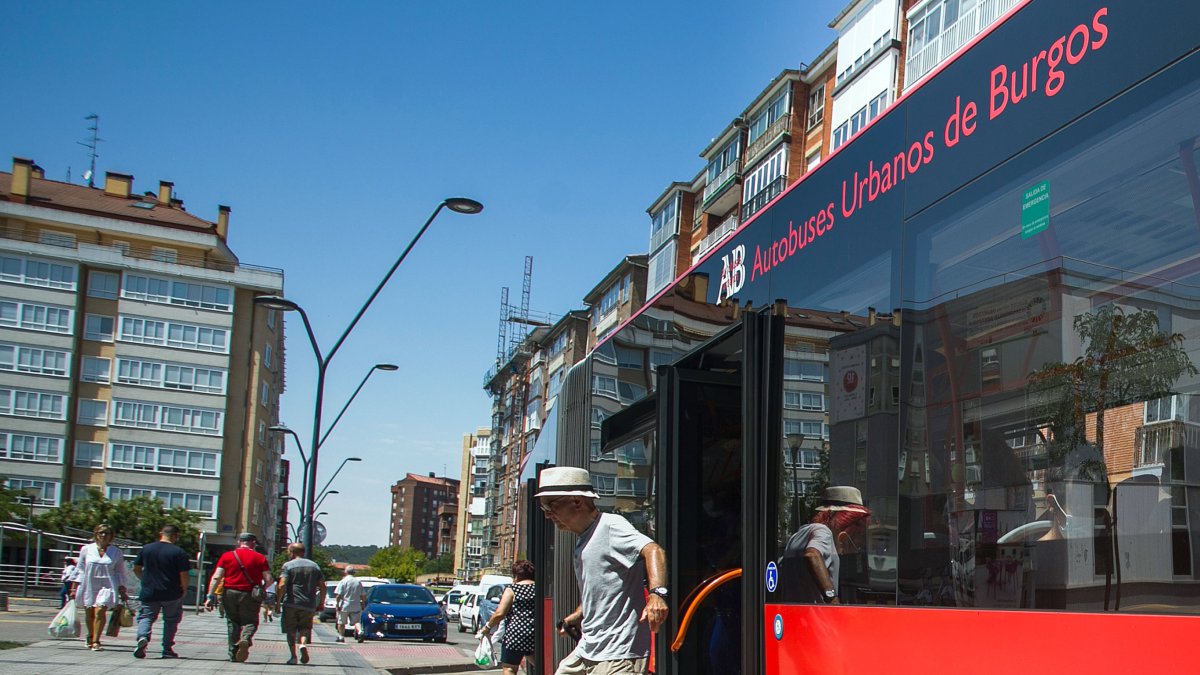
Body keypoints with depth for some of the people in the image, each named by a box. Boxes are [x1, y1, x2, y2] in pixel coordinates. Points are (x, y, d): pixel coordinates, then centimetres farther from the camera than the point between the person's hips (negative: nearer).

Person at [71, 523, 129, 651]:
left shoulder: (116, 552, 5)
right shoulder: (86, 549, 5)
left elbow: (120, 573, 10)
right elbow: (80, 569, 11)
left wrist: (122, 592, 7)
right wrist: (75, 588, 7)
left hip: (106, 587, -2)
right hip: (88, 586, 2)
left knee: (100, 611, -17)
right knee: (89, 613, 8)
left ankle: (96, 641, -15)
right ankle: (90, 637, 34)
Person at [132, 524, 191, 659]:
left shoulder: (146, 549, 5)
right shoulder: (179, 552, -8)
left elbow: (136, 569, 11)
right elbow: (184, 575, -12)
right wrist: (183, 590, 4)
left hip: (149, 592, 2)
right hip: (171, 594, -2)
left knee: (146, 616, 9)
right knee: (171, 620, 13)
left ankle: (142, 636, -19)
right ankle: (167, 649, 13)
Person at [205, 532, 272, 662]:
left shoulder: (227, 556, 5)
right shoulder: (260, 558, 1)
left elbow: (216, 577, -2)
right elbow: (268, 580, -2)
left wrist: (211, 596, -1)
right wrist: (262, 589, 18)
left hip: (230, 593, 2)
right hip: (250, 595, -2)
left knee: (232, 622, 14)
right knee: (250, 621, 9)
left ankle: (233, 654, 13)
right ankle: (246, 639, -22)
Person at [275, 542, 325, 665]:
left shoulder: (288, 565, 0)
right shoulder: (314, 566, 12)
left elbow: (282, 586, -12)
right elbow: (322, 587, 9)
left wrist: (277, 602, -6)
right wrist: (321, 604, 16)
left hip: (291, 604, -3)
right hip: (309, 605, 3)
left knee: (291, 631, 7)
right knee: (305, 628, 13)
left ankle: (293, 656, 0)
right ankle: (303, 644, -15)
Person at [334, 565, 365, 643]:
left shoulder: (343, 581, -7)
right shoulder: (358, 582, 6)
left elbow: (338, 595, -13)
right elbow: (363, 596, 9)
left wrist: (338, 604, -5)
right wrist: (363, 604, 19)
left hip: (344, 606, -3)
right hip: (356, 607, 3)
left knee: (341, 622, 11)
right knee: (356, 621, 3)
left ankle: (341, 636, 16)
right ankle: (360, 632, -21)